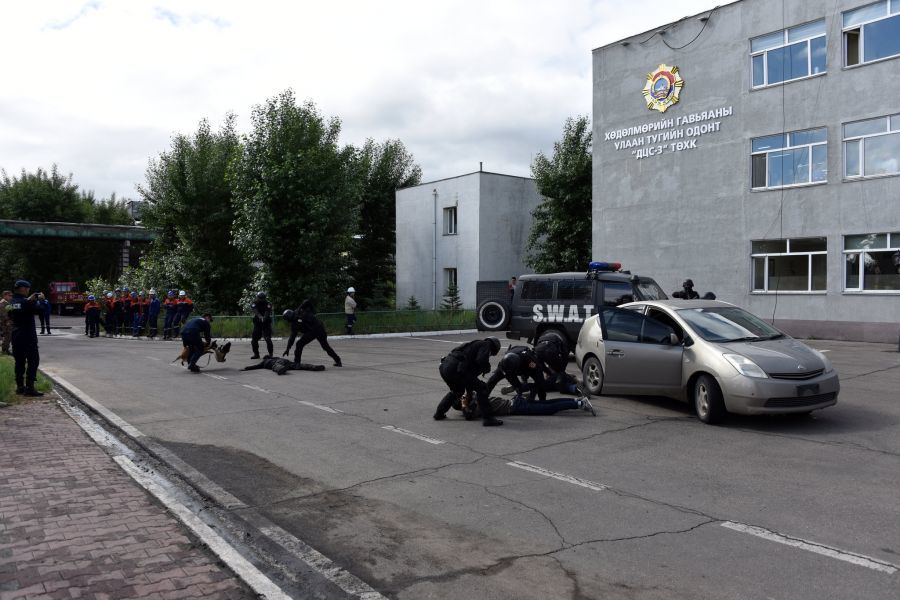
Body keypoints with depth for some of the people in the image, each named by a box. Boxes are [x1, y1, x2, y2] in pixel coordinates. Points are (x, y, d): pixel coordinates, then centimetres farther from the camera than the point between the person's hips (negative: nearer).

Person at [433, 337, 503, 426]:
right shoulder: (486, 345, 9)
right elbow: (481, 361, -13)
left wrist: (470, 391, 47)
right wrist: (487, 368, 10)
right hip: (456, 369, -9)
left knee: (457, 391, 33)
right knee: (481, 388, 0)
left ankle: (439, 413, 36)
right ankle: (487, 418, -3)